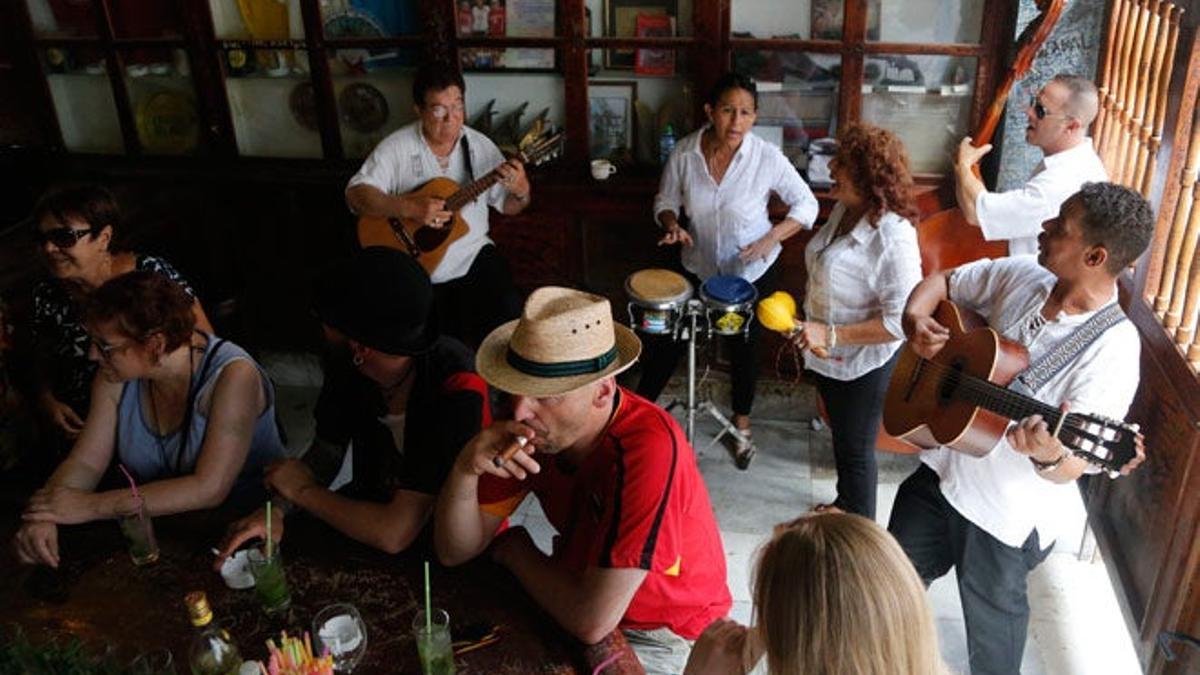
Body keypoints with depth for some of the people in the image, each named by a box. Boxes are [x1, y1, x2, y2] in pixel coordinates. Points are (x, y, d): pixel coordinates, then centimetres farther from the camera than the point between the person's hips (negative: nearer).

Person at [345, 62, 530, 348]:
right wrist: (409, 208, -27)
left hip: (473, 258, 3)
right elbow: (355, 195, -13)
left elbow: (508, 206, 8)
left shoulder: (480, 146, 3)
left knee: (508, 316, -17)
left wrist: (521, 191, -16)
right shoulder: (396, 147, -6)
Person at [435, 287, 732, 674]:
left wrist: (516, 551, -16)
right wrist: (465, 469, -29)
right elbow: (455, 552, -9)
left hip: (662, 637, -5)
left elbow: (591, 621, -33)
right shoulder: (536, 423, -13)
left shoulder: (648, 450, -34)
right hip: (585, 593, 6)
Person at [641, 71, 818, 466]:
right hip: (699, 268, 2)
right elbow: (666, 202, -1)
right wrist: (672, 225, -22)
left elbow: (806, 204, -13)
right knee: (665, 338, 7)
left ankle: (742, 422, 41)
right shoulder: (685, 153, -16)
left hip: (753, 273, -1)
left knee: (745, 347, 16)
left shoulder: (766, 157, -23)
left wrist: (771, 238, -26)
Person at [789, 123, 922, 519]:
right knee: (840, 438, 27)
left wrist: (831, 335, -30)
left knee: (856, 450, 12)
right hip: (828, 355, 8)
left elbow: (901, 319, -30)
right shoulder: (844, 209, -4)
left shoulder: (893, 238, -30)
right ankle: (844, 504, 51)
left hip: (864, 364, -8)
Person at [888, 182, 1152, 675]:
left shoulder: (1113, 350, -26)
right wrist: (915, 319, -12)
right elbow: (941, 282, 8)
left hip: (1005, 518, -6)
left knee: (992, 628, 20)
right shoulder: (1021, 275, -8)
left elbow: (1071, 468, -26)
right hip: (939, 472, 6)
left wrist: (1048, 456, -49)